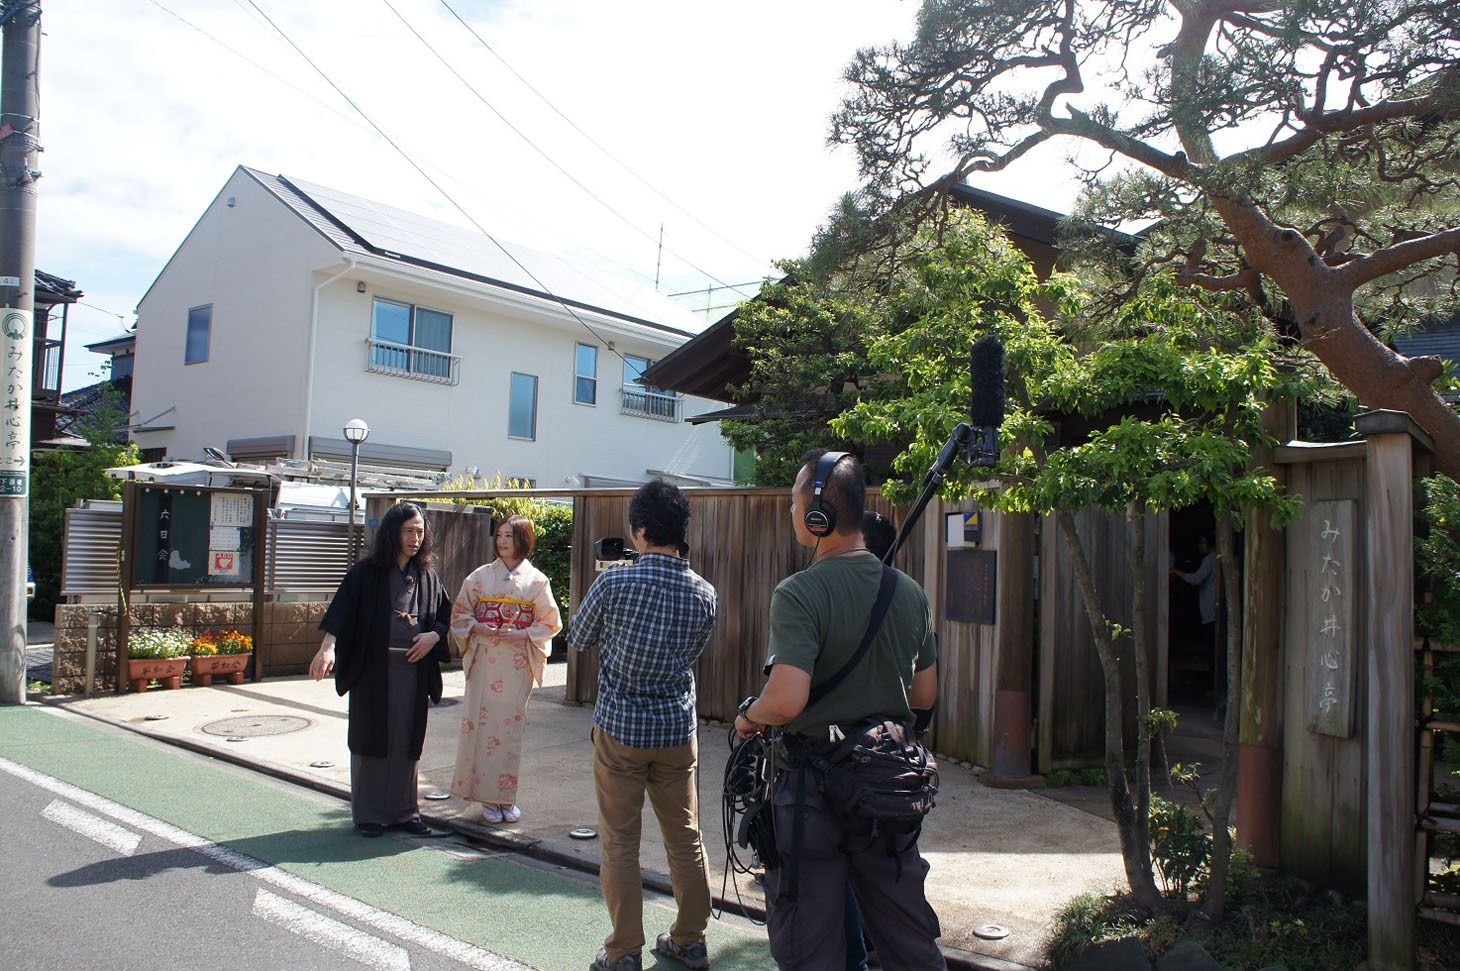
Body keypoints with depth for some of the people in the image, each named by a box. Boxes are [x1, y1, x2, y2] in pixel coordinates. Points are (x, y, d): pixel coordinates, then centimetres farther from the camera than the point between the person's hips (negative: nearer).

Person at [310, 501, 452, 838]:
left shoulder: (427, 576, 9)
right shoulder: (367, 572, -3)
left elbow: (446, 614, 15)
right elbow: (341, 610, -13)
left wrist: (434, 636, -5)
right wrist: (328, 647, -27)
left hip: (413, 669, 4)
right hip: (374, 668, -3)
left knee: (407, 740, 8)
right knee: (372, 737, 3)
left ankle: (404, 811, 20)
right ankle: (369, 813, 16)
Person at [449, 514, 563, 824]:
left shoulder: (536, 581, 2)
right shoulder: (481, 576, 6)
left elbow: (549, 622, 3)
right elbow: (460, 612, 9)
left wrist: (521, 634, -12)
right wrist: (479, 628, -10)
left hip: (518, 662, -1)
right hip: (484, 659, 1)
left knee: (511, 724, 2)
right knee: (482, 722, 0)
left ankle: (506, 796, 15)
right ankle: (487, 796, 11)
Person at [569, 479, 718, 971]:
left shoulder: (614, 583, -15)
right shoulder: (705, 593, -4)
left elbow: (578, 639, 1)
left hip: (620, 727, -3)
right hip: (678, 730, 4)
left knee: (620, 843, 8)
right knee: (686, 838, 15)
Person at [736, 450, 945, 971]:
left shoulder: (799, 593, -19)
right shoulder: (910, 592, 0)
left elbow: (786, 700, -28)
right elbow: (925, 695, 9)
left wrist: (749, 717, -8)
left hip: (813, 788, -5)